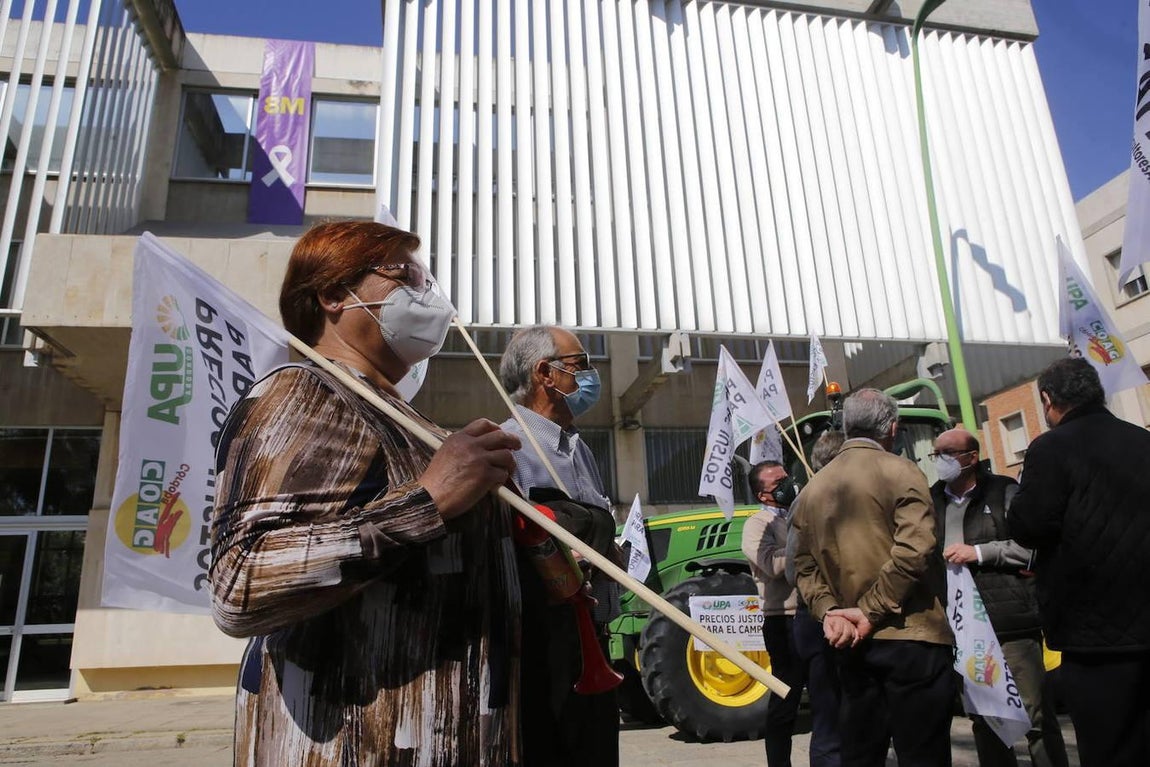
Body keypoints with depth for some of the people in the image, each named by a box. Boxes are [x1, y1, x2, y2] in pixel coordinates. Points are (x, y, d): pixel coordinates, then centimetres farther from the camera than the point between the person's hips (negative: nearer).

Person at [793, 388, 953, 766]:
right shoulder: (900, 472, -7)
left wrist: (828, 611, -3)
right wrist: (871, 611, -14)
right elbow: (913, 550, -18)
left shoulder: (814, 486, 10)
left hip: (851, 644, 6)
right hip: (909, 638, -5)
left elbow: (805, 564, 6)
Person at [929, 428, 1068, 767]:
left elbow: (1033, 543, -8)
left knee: (1035, 715, 0)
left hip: (1010, 622, -4)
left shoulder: (1003, 491, 1)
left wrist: (980, 552, -14)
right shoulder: (932, 500, 12)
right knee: (982, 718, 14)